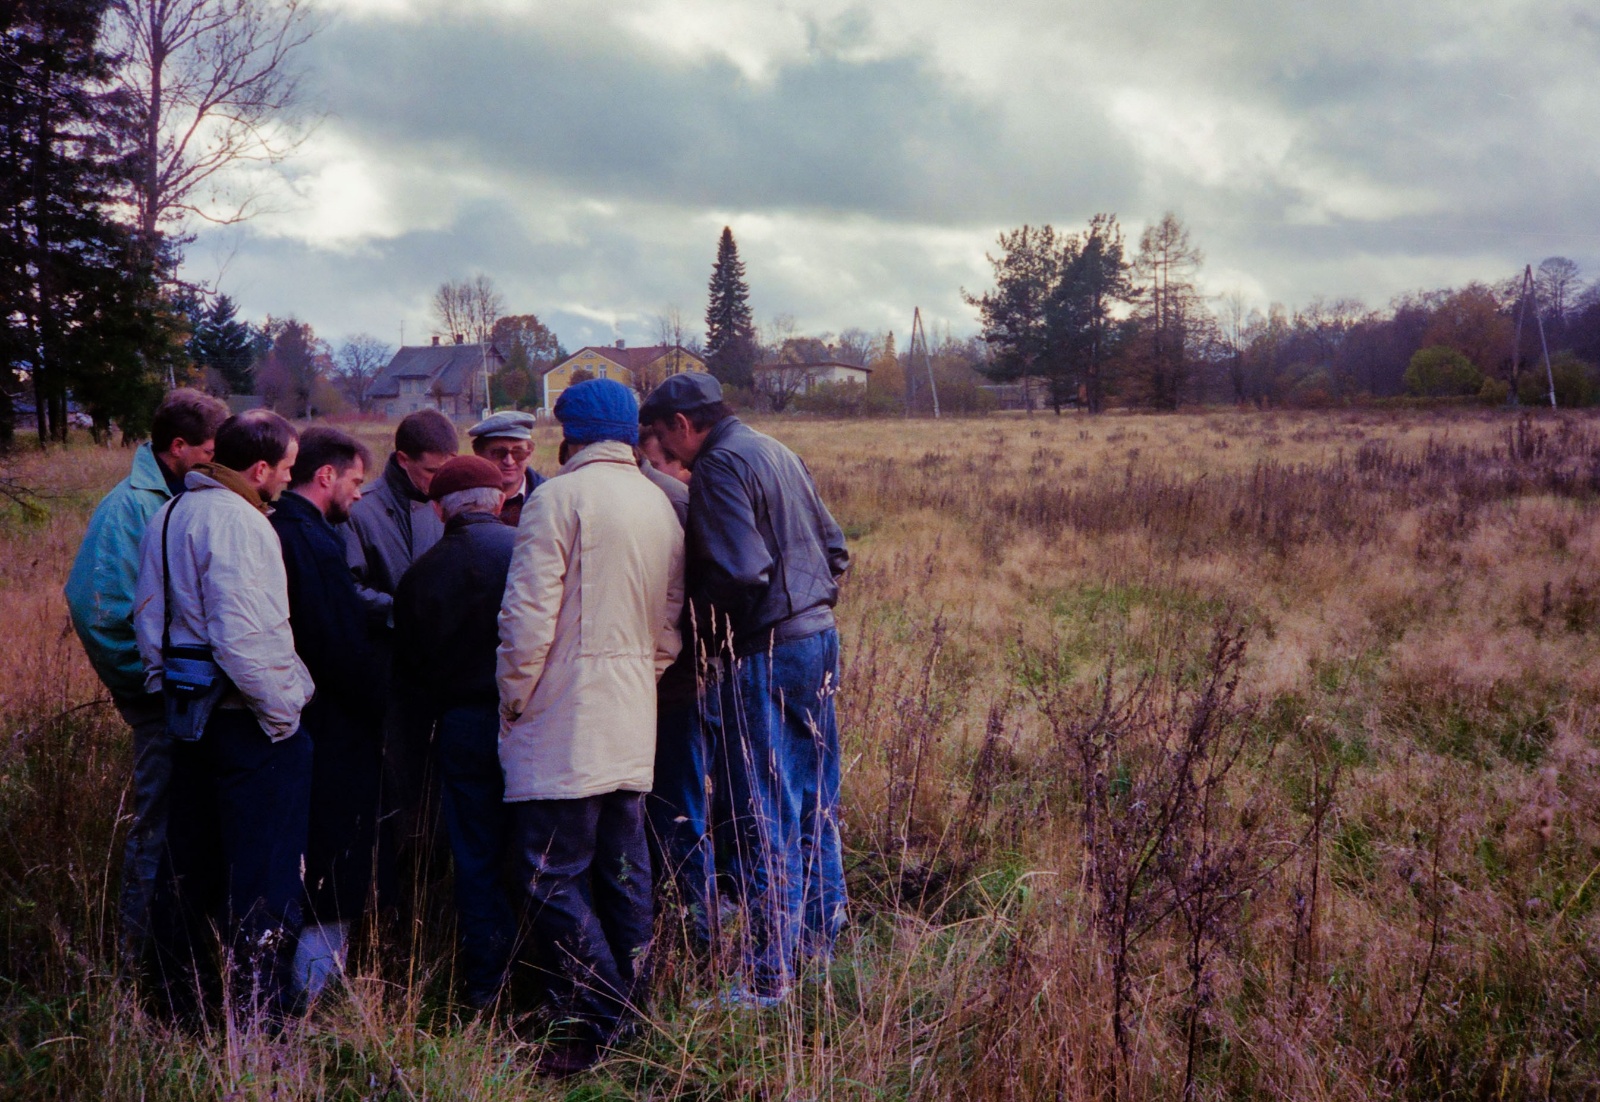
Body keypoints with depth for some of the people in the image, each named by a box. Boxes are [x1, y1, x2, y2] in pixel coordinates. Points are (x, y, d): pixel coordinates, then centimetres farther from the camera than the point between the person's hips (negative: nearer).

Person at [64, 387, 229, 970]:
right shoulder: (130, 506, -15)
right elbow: (95, 605, -21)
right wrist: (154, 676, -17)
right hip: (163, 697, -7)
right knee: (160, 819, 1)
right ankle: (144, 948, 15)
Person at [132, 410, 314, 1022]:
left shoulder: (167, 517, 11)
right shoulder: (237, 523, -18)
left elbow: (148, 618, 18)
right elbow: (243, 638, -25)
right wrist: (282, 712, -16)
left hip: (190, 712, 9)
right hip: (248, 719, -9)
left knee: (197, 863, 20)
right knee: (265, 878, -1)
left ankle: (187, 989, 32)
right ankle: (259, 1010, 5)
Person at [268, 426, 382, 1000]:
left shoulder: (276, 531, 9)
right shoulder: (315, 543, -19)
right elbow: (344, 648, -21)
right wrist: (379, 712, -10)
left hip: (301, 720, 10)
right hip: (336, 731, -10)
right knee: (337, 872, 0)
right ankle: (315, 994, 7)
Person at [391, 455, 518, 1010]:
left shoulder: (421, 573, 2)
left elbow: (409, 672, 8)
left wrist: (424, 726, 21)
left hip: (462, 726, 1)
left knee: (475, 854, 10)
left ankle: (484, 980, 16)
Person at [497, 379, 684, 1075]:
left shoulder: (561, 497, -10)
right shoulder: (660, 506, 12)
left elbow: (527, 617, -15)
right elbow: (670, 628, 16)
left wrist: (513, 699, -3)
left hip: (564, 725, -8)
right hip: (632, 725, 8)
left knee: (554, 876, -3)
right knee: (623, 872, 14)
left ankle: (596, 1026, -3)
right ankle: (631, 1013, 22)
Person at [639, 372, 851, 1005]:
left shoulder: (720, 466, -13)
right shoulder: (775, 452, 14)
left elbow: (742, 573, -22)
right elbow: (834, 548, 17)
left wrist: (706, 629, -7)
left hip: (765, 656, -9)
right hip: (819, 639, 9)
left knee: (764, 817, -2)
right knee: (815, 802, 18)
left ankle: (771, 974, 4)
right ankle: (821, 935, 31)